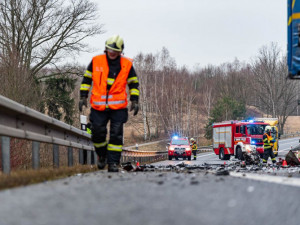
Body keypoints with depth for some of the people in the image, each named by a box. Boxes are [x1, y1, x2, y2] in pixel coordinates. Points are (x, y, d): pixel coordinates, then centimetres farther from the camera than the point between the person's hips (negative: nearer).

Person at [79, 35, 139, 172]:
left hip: (118, 107, -1)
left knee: (116, 135, -5)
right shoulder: (96, 61, 3)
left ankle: (113, 162, 0)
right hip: (98, 106, 1)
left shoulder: (127, 64, 3)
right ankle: (102, 156, 26)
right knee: (97, 133, 1)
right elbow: (87, 79, 12)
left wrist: (134, 101, 3)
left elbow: (133, 84, 11)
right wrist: (83, 96, 6)